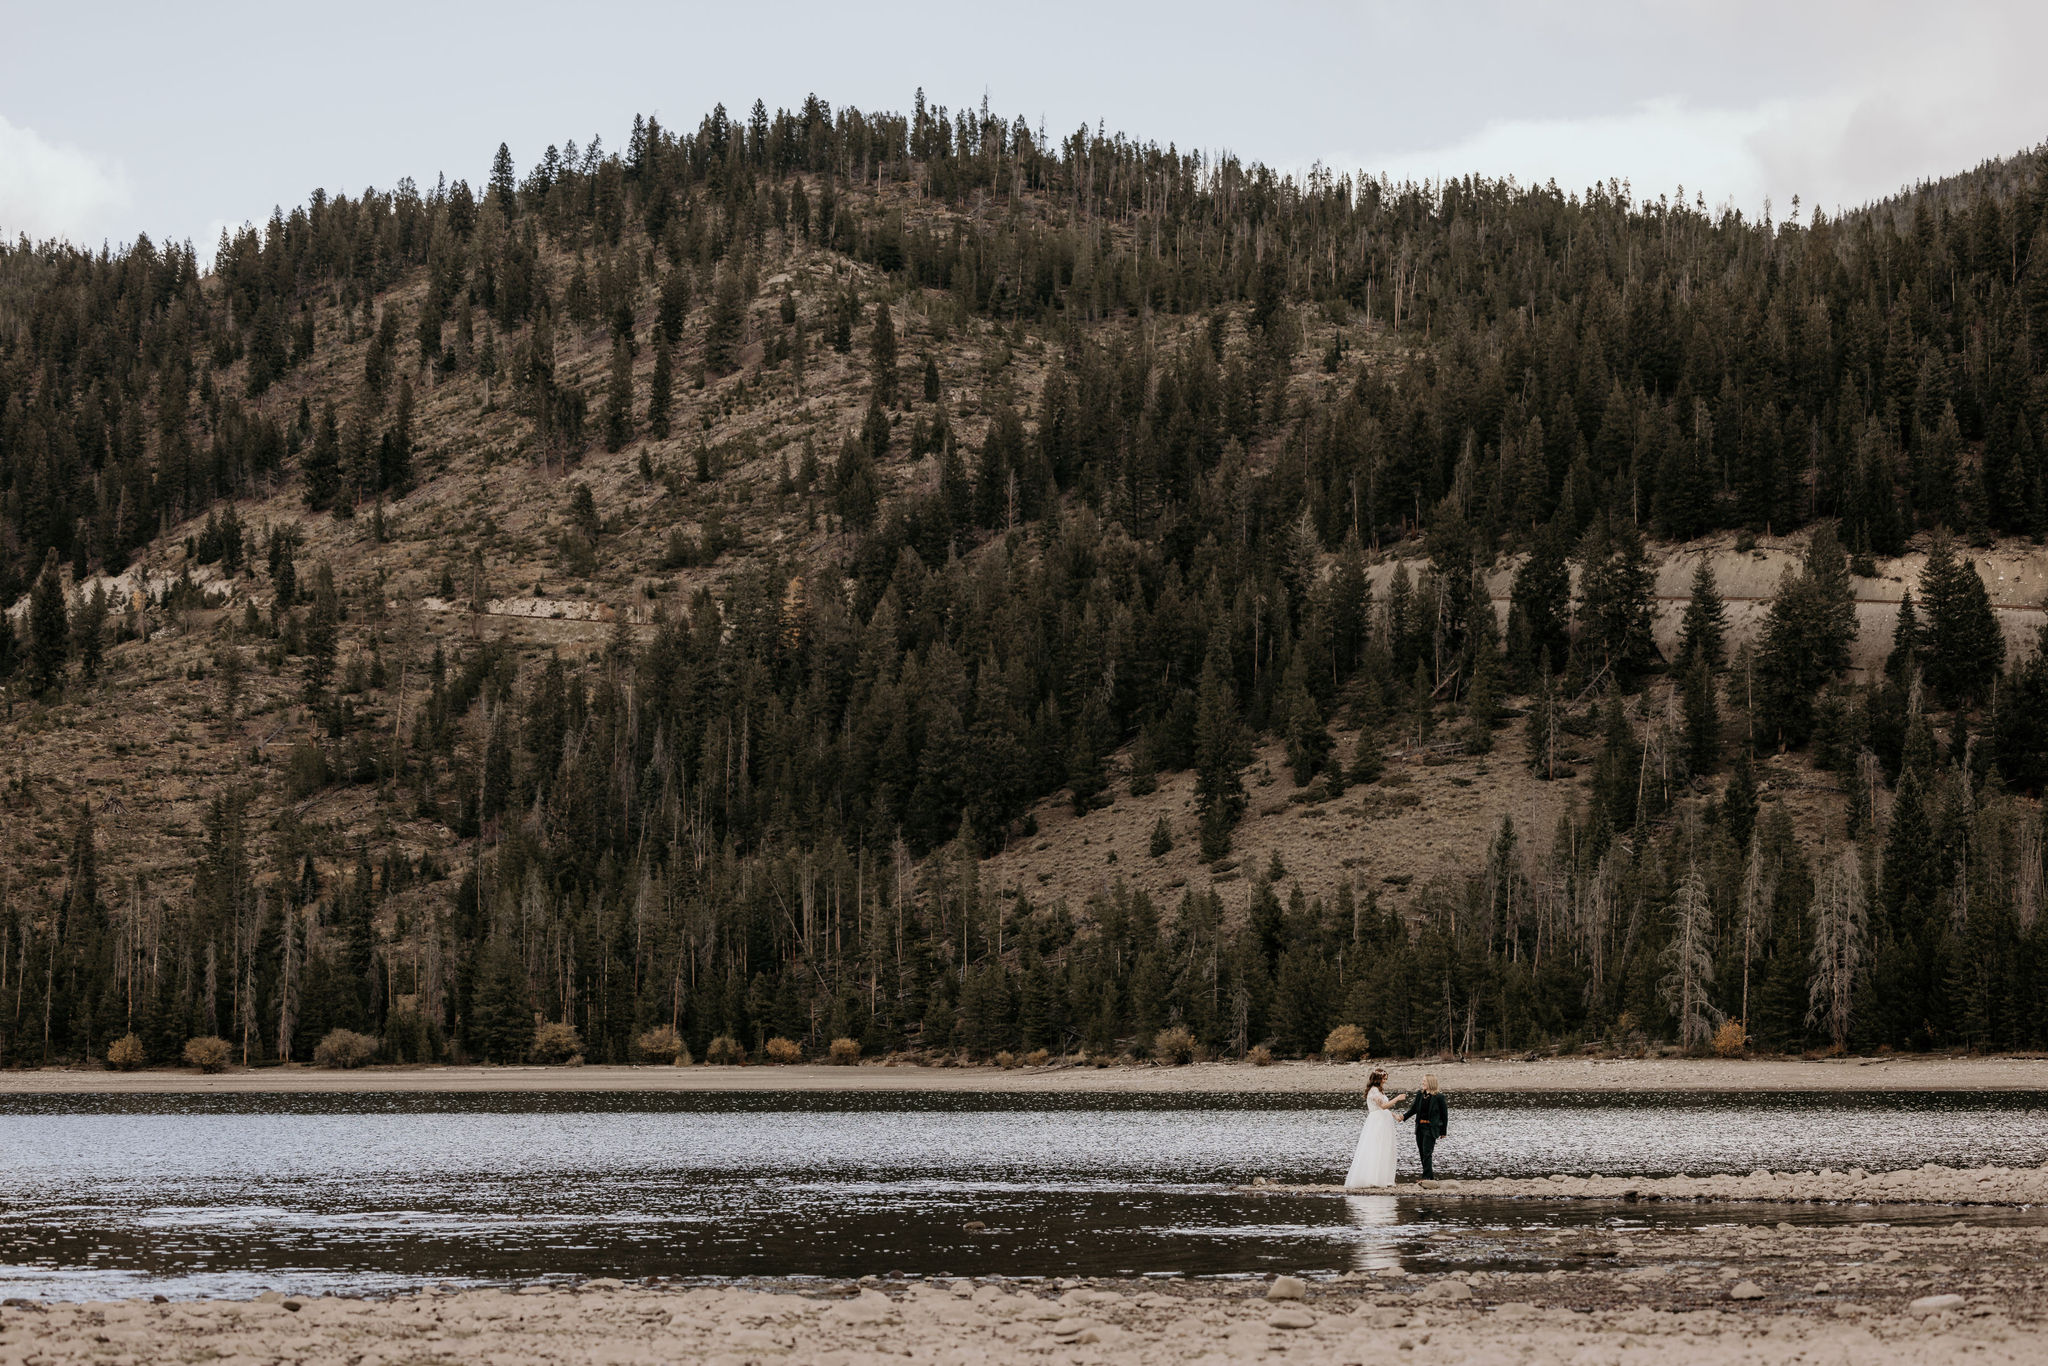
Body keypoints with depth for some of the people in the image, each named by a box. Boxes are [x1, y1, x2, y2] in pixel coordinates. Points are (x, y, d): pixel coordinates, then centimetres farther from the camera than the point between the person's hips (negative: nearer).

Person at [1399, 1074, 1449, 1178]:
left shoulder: (1439, 1097, -8)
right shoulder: (1420, 1095, 8)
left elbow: (1444, 1114, -4)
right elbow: (1413, 1109, 10)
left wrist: (1443, 1131, -3)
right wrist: (1404, 1116, -8)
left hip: (1431, 1128, -6)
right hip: (1420, 1127, 6)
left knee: (1427, 1153, -13)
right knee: (1422, 1153, 9)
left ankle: (1426, 1177, -13)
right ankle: (1430, 1177, 18)